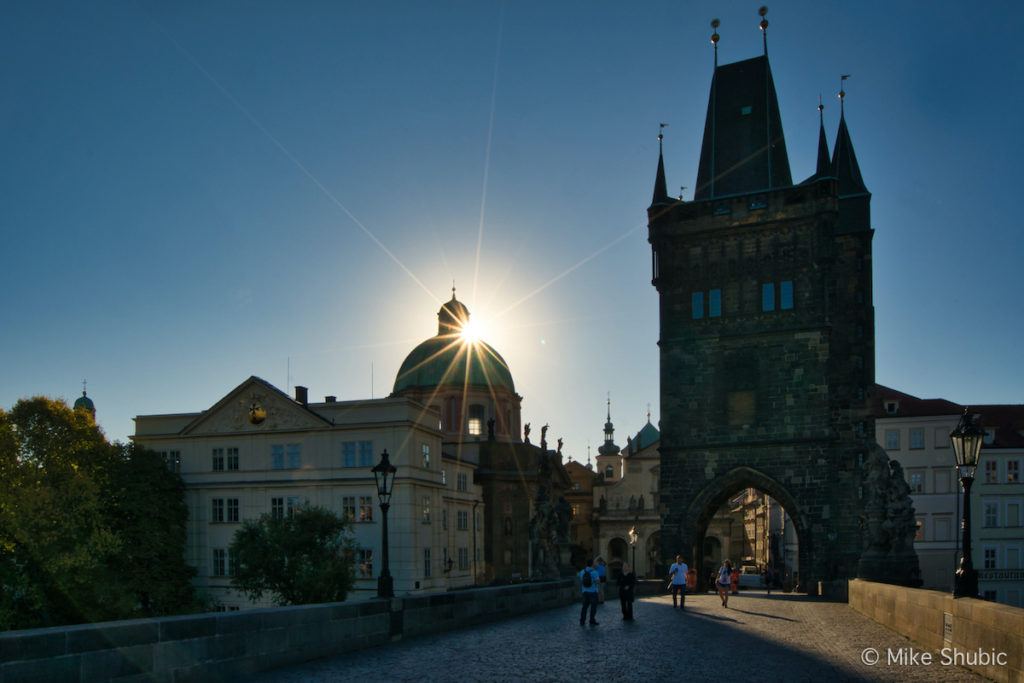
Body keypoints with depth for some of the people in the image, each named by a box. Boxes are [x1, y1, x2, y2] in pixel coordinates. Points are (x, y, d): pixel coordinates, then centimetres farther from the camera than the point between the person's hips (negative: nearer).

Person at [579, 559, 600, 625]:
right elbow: (598, 582, -19)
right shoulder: (594, 572, -14)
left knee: (585, 606, 13)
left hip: (585, 592, 5)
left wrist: (580, 592, 16)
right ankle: (592, 621, 6)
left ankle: (582, 621, 12)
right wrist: (599, 580, 4)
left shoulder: (582, 572, 2)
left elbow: (580, 583, 7)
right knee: (593, 607, 5)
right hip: (593, 592, -5)